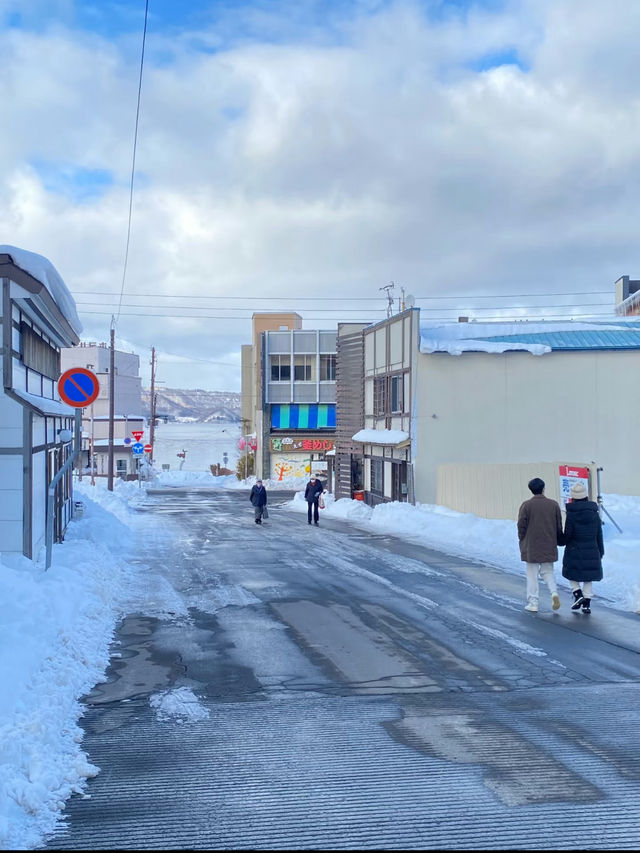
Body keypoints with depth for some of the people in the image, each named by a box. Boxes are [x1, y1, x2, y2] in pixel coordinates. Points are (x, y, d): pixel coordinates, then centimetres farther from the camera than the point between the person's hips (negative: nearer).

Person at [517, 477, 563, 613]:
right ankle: (554, 593, -7)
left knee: (532, 575, 6)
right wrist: (558, 541, 20)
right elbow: (559, 527, 5)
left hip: (531, 547, -3)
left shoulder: (526, 505, -11)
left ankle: (533, 603, 7)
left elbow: (521, 526, -7)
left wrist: (522, 541, 9)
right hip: (549, 547, 3)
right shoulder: (554, 504, -1)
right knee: (547, 572, 17)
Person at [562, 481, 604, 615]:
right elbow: (599, 535, 6)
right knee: (588, 578, 11)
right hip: (592, 552, 3)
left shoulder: (571, 514, -12)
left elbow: (567, 535, -11)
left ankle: (578, 593, -2)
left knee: (572, 574, 16)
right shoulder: (594, 513, 1)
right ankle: (587, 603, 9)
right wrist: (601, 552, 15)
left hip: (574, 552, -3)